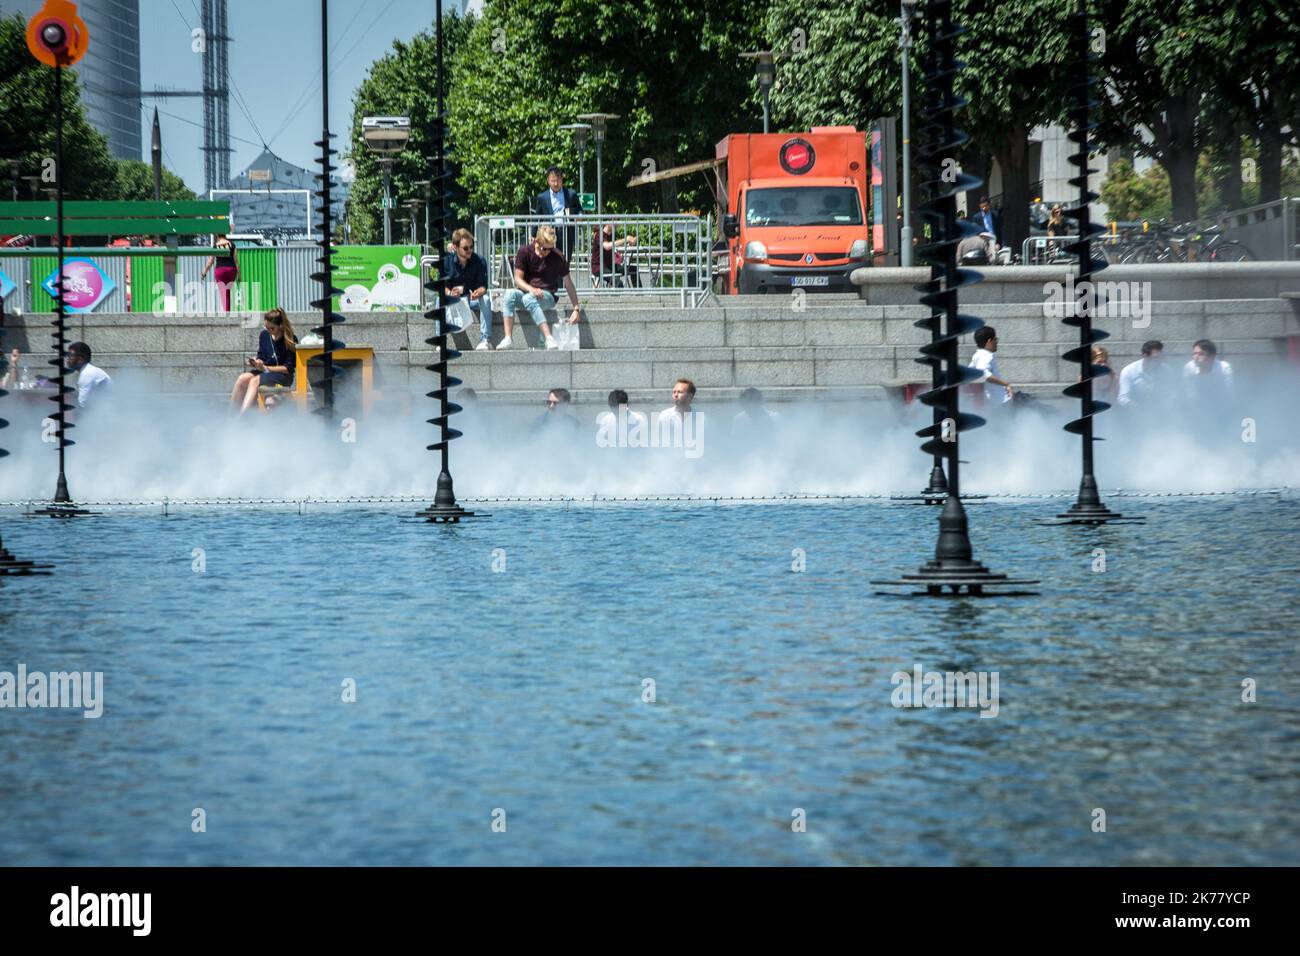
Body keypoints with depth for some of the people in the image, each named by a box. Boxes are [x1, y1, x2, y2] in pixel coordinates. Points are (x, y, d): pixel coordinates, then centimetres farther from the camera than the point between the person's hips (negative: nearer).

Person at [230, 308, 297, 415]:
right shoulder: (264, 335, 5)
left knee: (255, 381, -34)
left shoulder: (290, 340, -10)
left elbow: (288, 368, -11)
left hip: (283, 375, -6)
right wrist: (255, 363, -8)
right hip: (264, 371, 6)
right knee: (242, 379, -25)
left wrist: (265, 368, -19)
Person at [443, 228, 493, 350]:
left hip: (473, 299, 0)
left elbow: (483, 286, -10)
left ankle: (485, 340, -33)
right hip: (454, 299, 0)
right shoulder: (447, 261, -8)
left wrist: (479, 292, -35)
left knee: (486, 299, -31)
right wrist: (450, 293, -32)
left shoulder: (479, 260, -8)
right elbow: (442, 286, -8)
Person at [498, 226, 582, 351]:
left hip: (547, 295, -3)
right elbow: (518, 278, -3)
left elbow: (568, 284, -3)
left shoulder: (557, 257, -6)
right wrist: (531, 289, -24)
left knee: (529, 298, -38)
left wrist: (576, 309, -9)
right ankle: (508, 338, -38)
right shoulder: (524, 251, -3)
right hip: (526, 290, 3)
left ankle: (549, 338, -46)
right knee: (510, 294, -32)